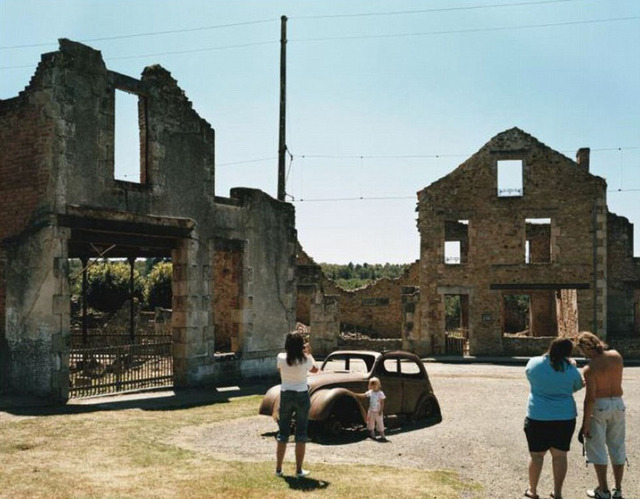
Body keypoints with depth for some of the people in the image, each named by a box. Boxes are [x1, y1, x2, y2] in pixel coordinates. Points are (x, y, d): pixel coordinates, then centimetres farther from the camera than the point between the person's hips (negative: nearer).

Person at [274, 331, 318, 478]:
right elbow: (315, 369, 8)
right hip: (302, 396, -2)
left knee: (283, 432, 12)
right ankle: (299, 470, 8)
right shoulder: (306, 360, -13)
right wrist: (309, 354, 21)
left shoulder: (281, 358, -10)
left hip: (285, 396, 2)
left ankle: (278, 468, 15)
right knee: (301, 433, 7)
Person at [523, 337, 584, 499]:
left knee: (536, 454, 10)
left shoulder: (534, 363, -7)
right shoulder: (570, 369, -7)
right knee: (560, 455, 10)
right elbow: (577, 386, 11)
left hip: (538, 417, 0)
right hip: (565, 418, 1)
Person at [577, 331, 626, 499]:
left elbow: (590, 398, -20)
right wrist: (600, 348, 8)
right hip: (618, 404, 6)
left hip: (599, 407, -6)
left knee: (597, 447, 6)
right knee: (617, 447, 15)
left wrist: (585, 422, -13)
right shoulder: (616, 356, -3)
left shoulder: (589, 369, -19)